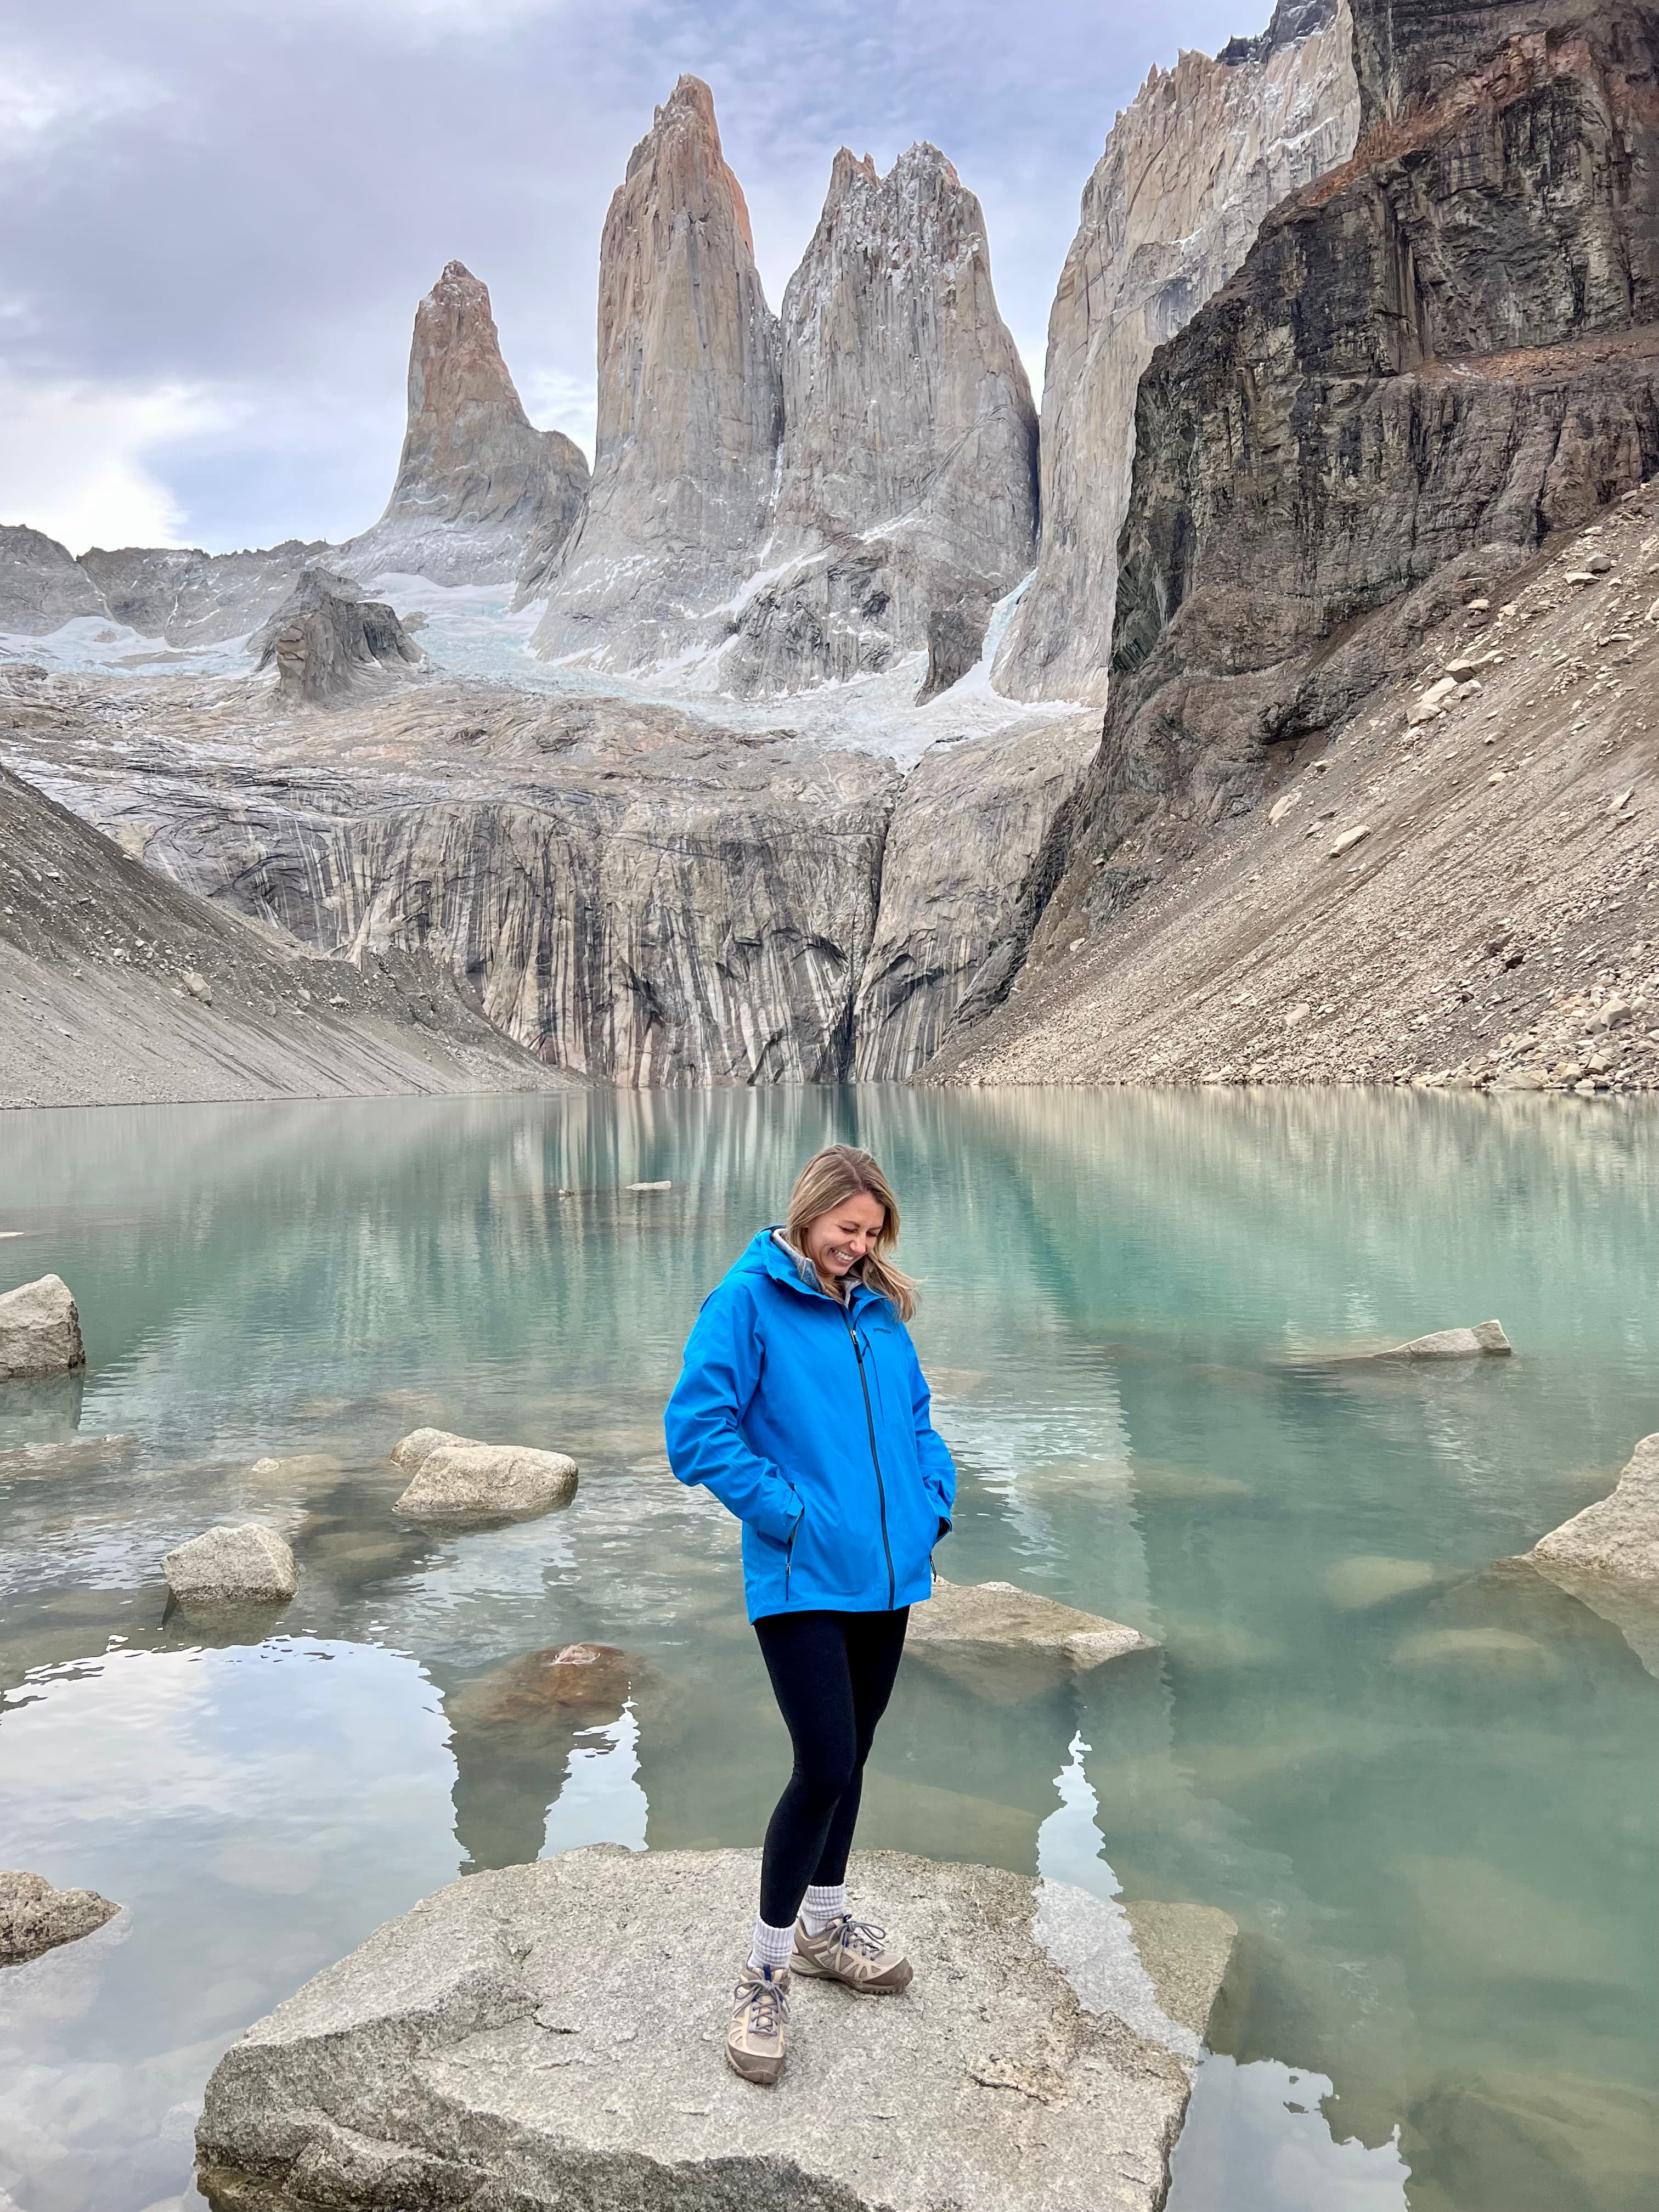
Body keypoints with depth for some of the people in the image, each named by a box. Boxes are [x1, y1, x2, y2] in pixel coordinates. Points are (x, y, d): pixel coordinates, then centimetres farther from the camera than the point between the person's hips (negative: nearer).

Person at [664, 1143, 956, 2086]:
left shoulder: (879, 1312, 10)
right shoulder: (747, 1302, -9)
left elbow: (916, 1416, 20)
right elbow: (698, 1429, -14)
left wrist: (936, 1497, 4)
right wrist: (787, 1510, -16)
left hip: (888, 1576, 7)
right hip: (803, 1582, -6)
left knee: (848, 1759, 18)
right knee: (826, 1768, -11)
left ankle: (826, 1924, 40)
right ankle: (767, 1973, 9)